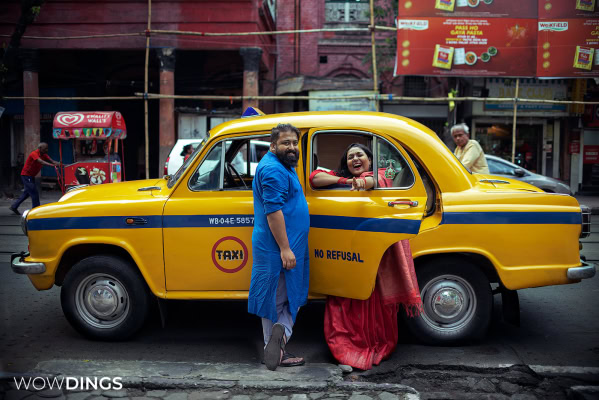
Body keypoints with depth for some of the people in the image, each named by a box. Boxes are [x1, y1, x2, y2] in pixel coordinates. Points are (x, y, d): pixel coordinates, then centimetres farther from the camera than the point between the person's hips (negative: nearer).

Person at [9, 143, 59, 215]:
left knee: (27, 193, 15)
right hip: (26, 175, -9)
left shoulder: (44, 155, 3)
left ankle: (14, 206, 25)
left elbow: (51, 161, -11)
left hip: (31, 176, 9)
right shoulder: (34, 154, -21)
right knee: (34, 193, -10)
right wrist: (52, 165, -53)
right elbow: (41, 162, -38)